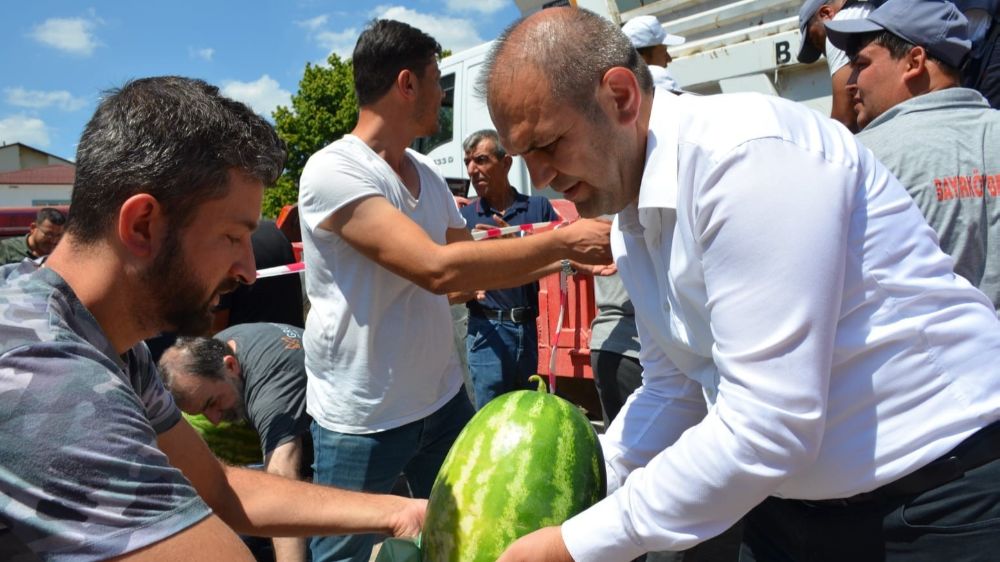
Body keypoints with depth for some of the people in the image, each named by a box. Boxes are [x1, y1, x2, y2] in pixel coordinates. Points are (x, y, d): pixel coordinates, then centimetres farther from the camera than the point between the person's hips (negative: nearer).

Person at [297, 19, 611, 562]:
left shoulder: (427, 174, 5)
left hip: (443, 398, 7)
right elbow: (438, 269, -29)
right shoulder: (333, 170, -19)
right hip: (359, 421, -6)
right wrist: (564, 240, -22)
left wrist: (564, 258, 6)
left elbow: (468, 271, 15)